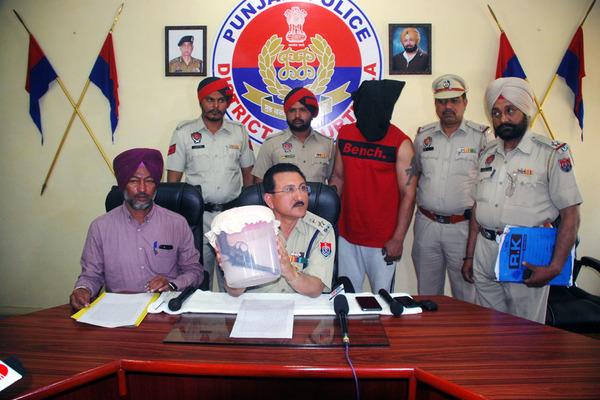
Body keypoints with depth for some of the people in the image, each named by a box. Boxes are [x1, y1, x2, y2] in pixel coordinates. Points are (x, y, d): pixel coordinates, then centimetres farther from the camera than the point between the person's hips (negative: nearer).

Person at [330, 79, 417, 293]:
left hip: (383, 241, -4)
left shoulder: (401, 143, -12)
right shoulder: (345, 134, 1)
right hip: (347, 236, 4)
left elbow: (408, 194, -11)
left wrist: (398, 239, -12)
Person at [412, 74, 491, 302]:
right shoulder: (423, 135, 8)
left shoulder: (481, 136, -3)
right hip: (426, 224, 3)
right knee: (427, 294, 15)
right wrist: (418, 201, 6)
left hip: (463, 225, -3)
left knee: (466, 295, 6)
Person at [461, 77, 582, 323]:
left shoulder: (552, 153, -7)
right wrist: (469, 256, 12)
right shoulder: (487, 154, 9)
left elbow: (570, 214, -9)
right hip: (484, 251, 5)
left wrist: (555, 267, -16)